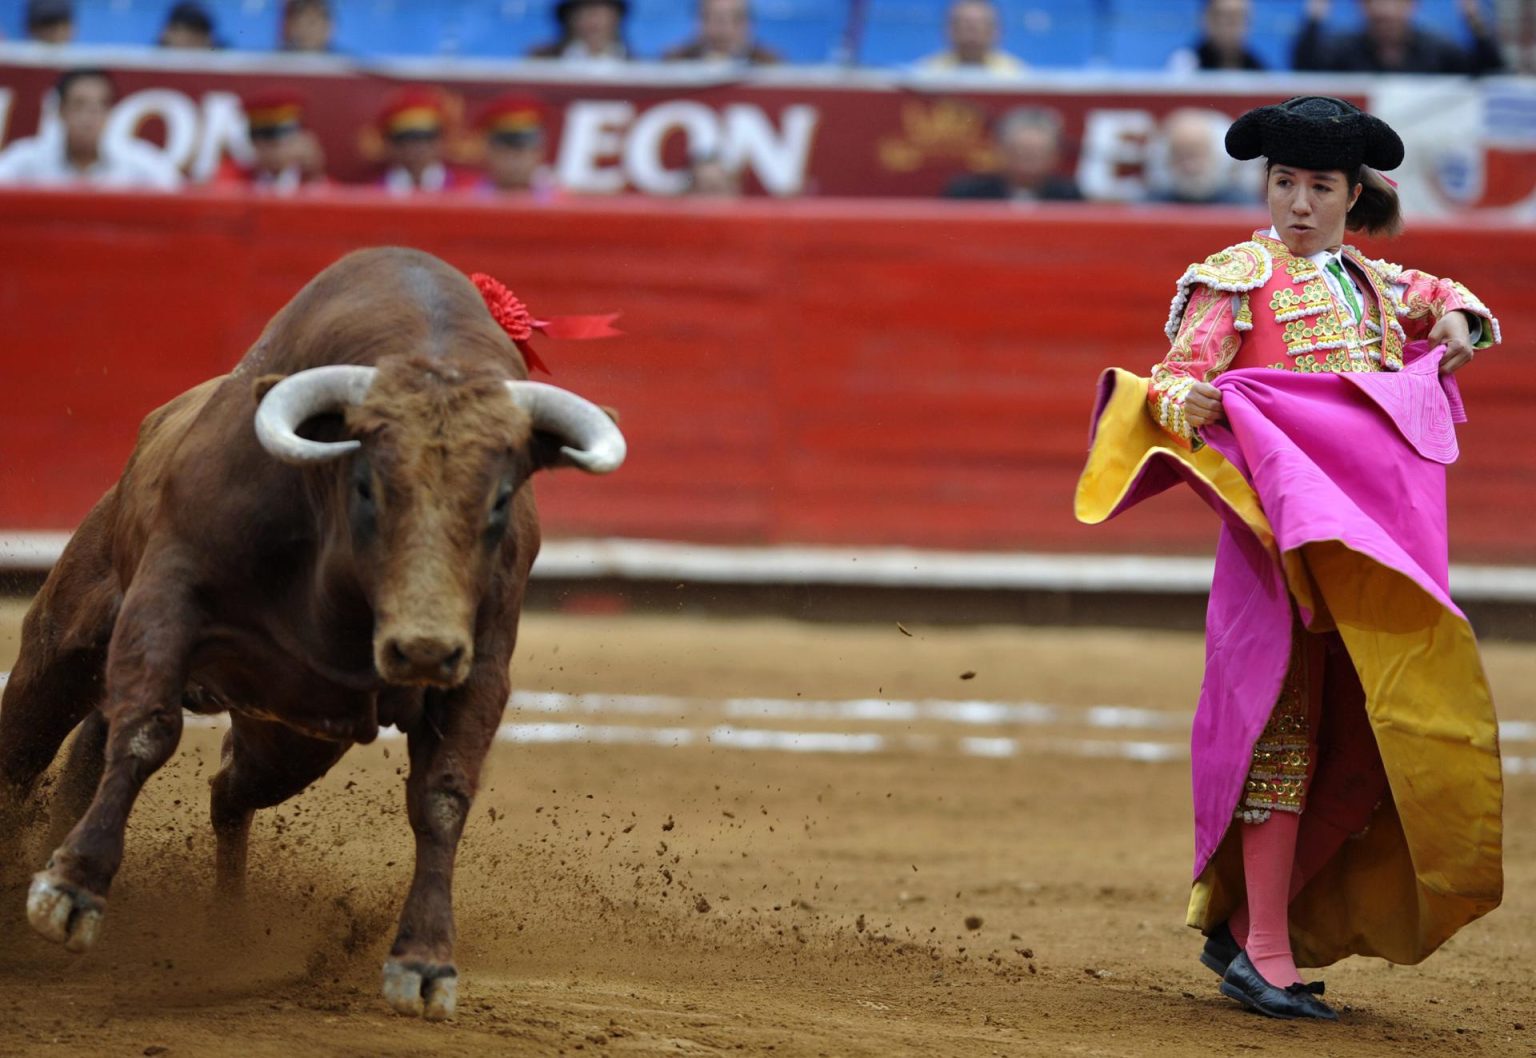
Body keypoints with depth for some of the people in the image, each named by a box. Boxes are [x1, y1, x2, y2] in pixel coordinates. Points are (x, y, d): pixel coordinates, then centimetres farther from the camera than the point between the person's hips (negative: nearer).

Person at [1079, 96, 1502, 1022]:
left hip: (1378, 543, 6)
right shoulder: (1242, 276, 1)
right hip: (1285, 520, -6)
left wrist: (1458, 321, 16)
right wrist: (1182, 403, -29)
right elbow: (1182, 375, -6)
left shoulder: (1374, 286, 18)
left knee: (1359, 737, 3)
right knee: (1283, 723, -10)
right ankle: (1264, 950, -8)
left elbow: (1449, 299, 38)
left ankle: (1240, 922, 13)